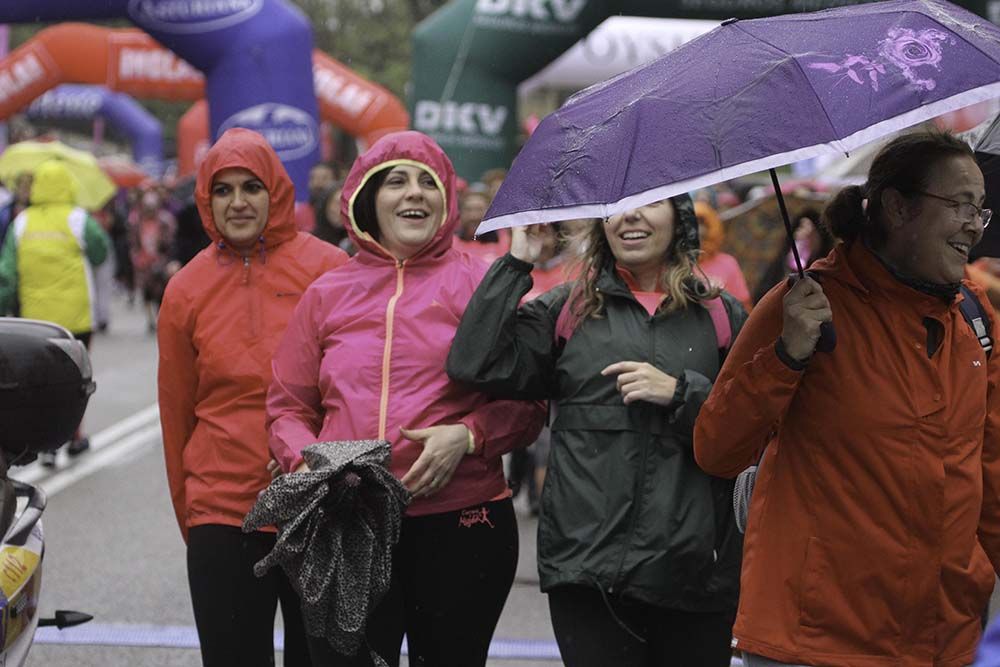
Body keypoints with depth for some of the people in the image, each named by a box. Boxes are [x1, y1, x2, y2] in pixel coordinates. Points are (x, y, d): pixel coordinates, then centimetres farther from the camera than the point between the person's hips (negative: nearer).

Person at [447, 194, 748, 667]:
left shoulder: (722, 316, 10)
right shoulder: (567, 309, 10)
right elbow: (474, 365, -5)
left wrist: (680, 392, -10)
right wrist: (516, 263, -3)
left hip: (692, 567, 1)